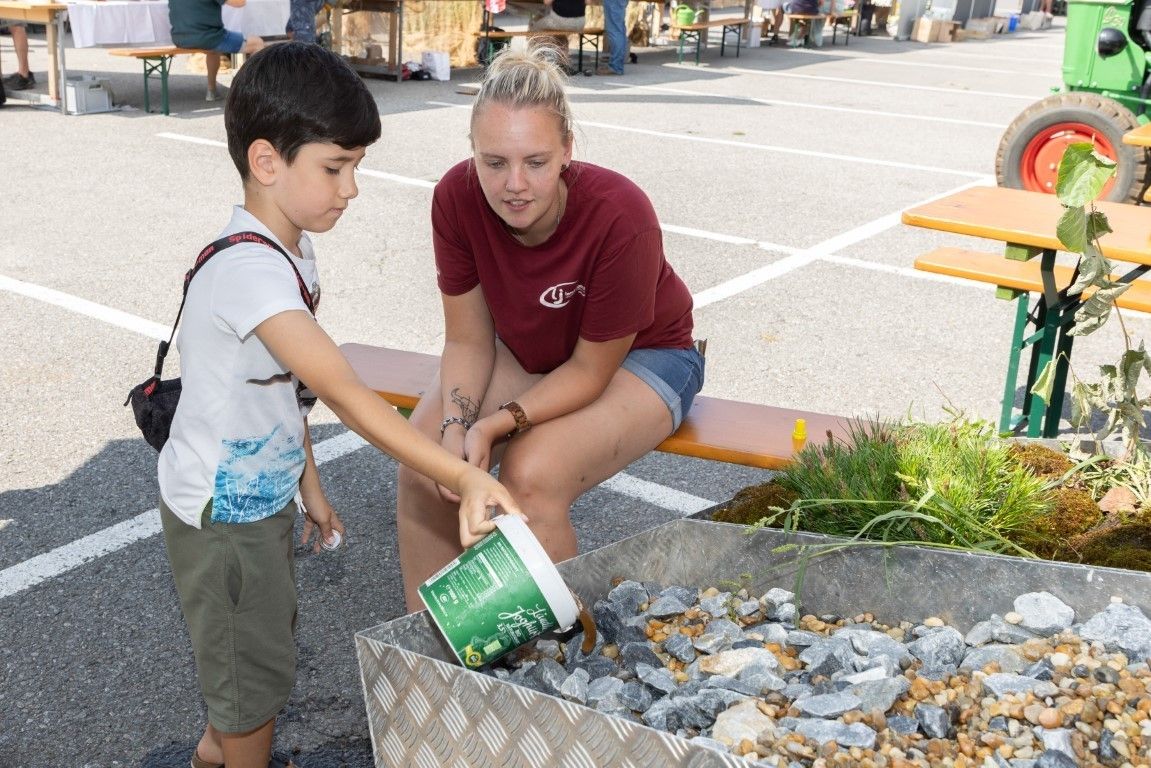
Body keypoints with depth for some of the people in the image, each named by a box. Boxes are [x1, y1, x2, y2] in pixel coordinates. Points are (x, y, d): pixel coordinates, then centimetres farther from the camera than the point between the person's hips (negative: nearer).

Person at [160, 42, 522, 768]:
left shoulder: (293, 255, 0)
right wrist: (463, 476, -43)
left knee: (266, 637, 26)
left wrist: (307, 481, 14)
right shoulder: (249, 272, -31)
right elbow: (349, 396, -39)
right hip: (222, 508, -9)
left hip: (261, 490, 9)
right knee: (256, 662, 11)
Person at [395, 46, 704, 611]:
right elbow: (468, 339, -11)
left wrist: (496, 426, -32)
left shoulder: (621, 218, -34)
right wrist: (455, 425, -27)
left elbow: (592, 369, -23)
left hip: (640, 357, -4)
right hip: (526, 349, 5)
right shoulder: (457, 197, -22)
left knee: (532, 475, -28)